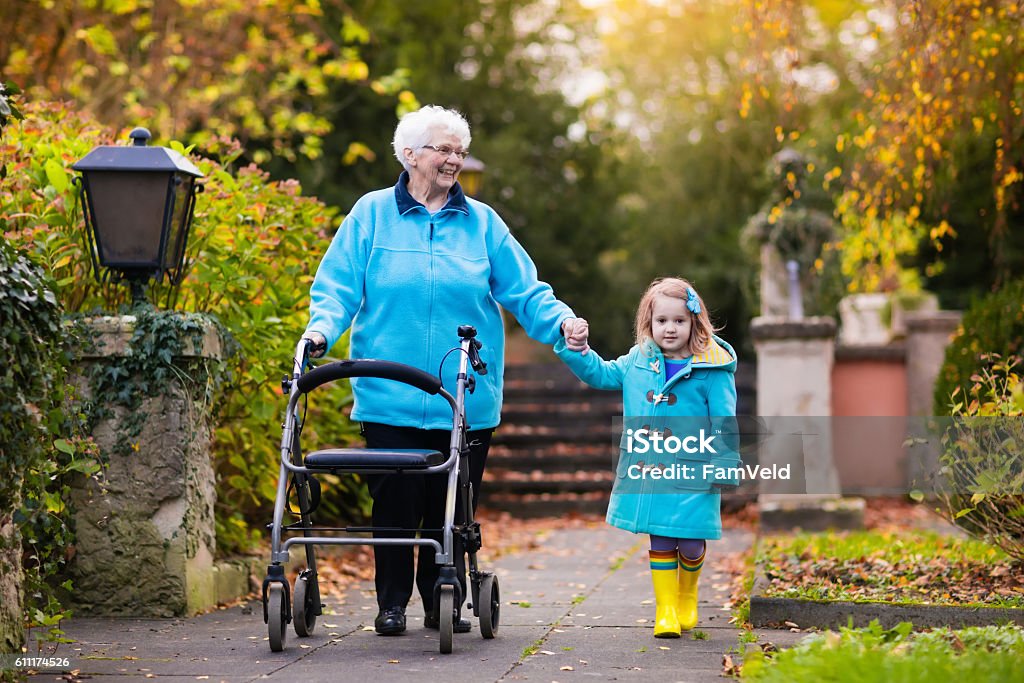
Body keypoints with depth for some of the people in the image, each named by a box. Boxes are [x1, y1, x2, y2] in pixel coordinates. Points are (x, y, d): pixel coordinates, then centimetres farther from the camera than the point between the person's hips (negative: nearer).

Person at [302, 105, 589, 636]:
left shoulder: (481, 222, 10)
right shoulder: (372, 214, 5)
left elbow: (524, 290, 6)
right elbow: (338, 286, 2)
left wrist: (560, 319, -11)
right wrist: (322, 328, -17)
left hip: (466, 401, 2)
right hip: (391, 398, -2)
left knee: (452, 506, 5)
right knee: (395, 502, -1)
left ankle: (444, 602, 17)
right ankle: (392, 603, 12)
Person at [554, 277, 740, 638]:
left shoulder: (711, 371, -7)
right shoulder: (638, 361, 6)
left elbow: (724, 422, -5)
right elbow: (599, 373, 20)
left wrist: (724, 468, -7)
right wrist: (575, 349, 7)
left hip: (691, 476, -3)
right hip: (645, 471, 3)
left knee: (690, 543, 1)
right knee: (659, 541, 7)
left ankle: (687, 597, 30)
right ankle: (665, 609, 17)